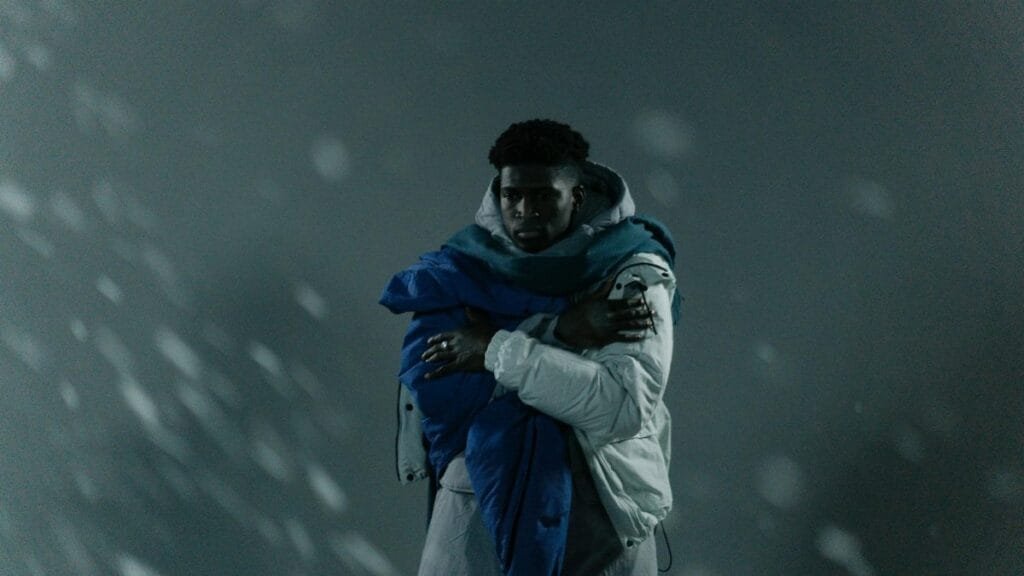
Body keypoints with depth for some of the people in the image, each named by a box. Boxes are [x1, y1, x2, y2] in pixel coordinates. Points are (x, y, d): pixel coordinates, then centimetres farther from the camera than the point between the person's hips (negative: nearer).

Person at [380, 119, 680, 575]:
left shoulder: (634, 275, -8)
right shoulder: (465, 266, 0)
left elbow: (625, 406, -20)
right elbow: (430, 377, -14)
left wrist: (496, 350, -19)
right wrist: (558, 330, -20)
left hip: (596, 508, -2)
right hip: (479, 495, 2)